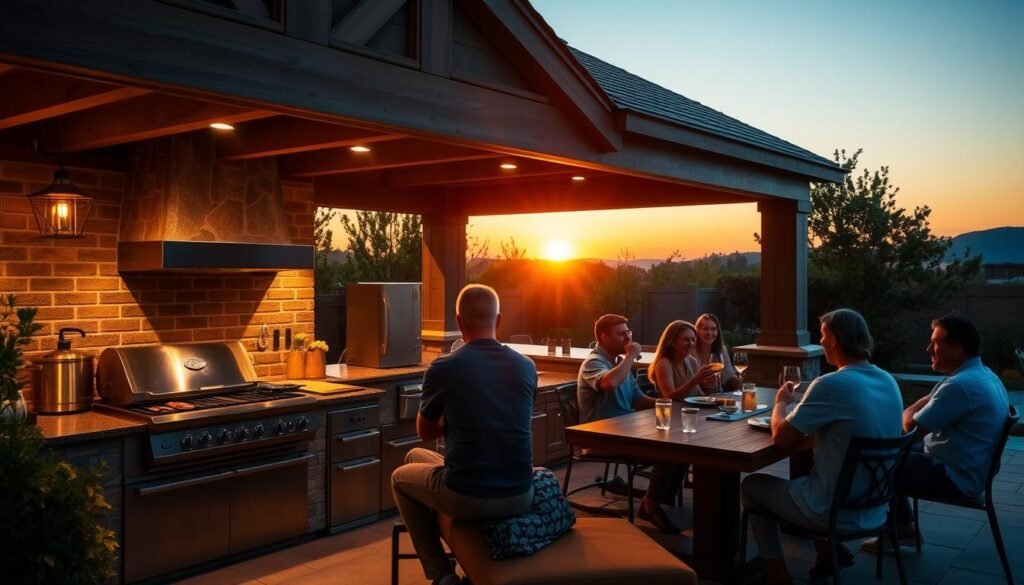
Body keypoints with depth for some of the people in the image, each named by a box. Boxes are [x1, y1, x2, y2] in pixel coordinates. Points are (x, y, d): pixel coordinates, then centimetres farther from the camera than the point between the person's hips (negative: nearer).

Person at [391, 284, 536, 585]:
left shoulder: (443, 368, -9)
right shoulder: (527, 367, 2)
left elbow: (425, 432, 8)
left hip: (466, 499, -4)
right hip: (520, 497, 5)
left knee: (401, 477, 27)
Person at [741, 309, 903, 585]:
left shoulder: (831, 384, -24)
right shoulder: (889, 382, 1)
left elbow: (780, 436, -17)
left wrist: (781, 402, 2)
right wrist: (798, 405, 10)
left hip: (835, 511, -7)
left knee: (751, 485, 14)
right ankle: (829, 550, 26)